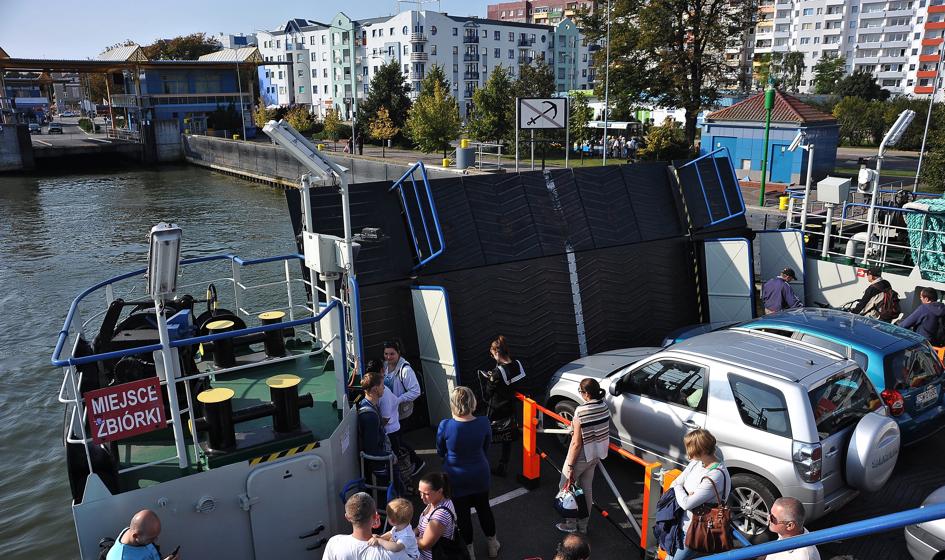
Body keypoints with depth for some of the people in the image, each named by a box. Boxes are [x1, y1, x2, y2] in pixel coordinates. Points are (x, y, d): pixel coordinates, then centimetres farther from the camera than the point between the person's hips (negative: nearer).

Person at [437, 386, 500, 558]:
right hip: (480, 476, 2)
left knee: (462, 513, 19)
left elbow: (440, 452, -8)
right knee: (484, 508, 25)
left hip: (456, 478, -2)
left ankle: (469, 550, 37)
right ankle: (492, 544, 45)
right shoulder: (483, 423, -21)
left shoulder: (445, 426, -26)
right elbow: (486, 447, -2)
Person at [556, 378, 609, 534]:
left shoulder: (581, 412, -28)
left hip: (581, 456, -7)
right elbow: (603, 432, 5)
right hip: (595, 456, 7)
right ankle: (583, 525, 35)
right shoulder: (604, 407, -7)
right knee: (587, 489, 21)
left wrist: (570, 466, -15)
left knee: (565, 487, 16)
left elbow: (577, 443, -24)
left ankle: (570, 524, 26)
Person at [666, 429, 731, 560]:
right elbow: (675, 483, 6)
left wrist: (678, 488, -10)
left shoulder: (716, 476, -29)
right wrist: (685, 495, -12)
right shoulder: (697, 462, -4)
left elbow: (687, 504, -28)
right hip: (682, 520, 7)